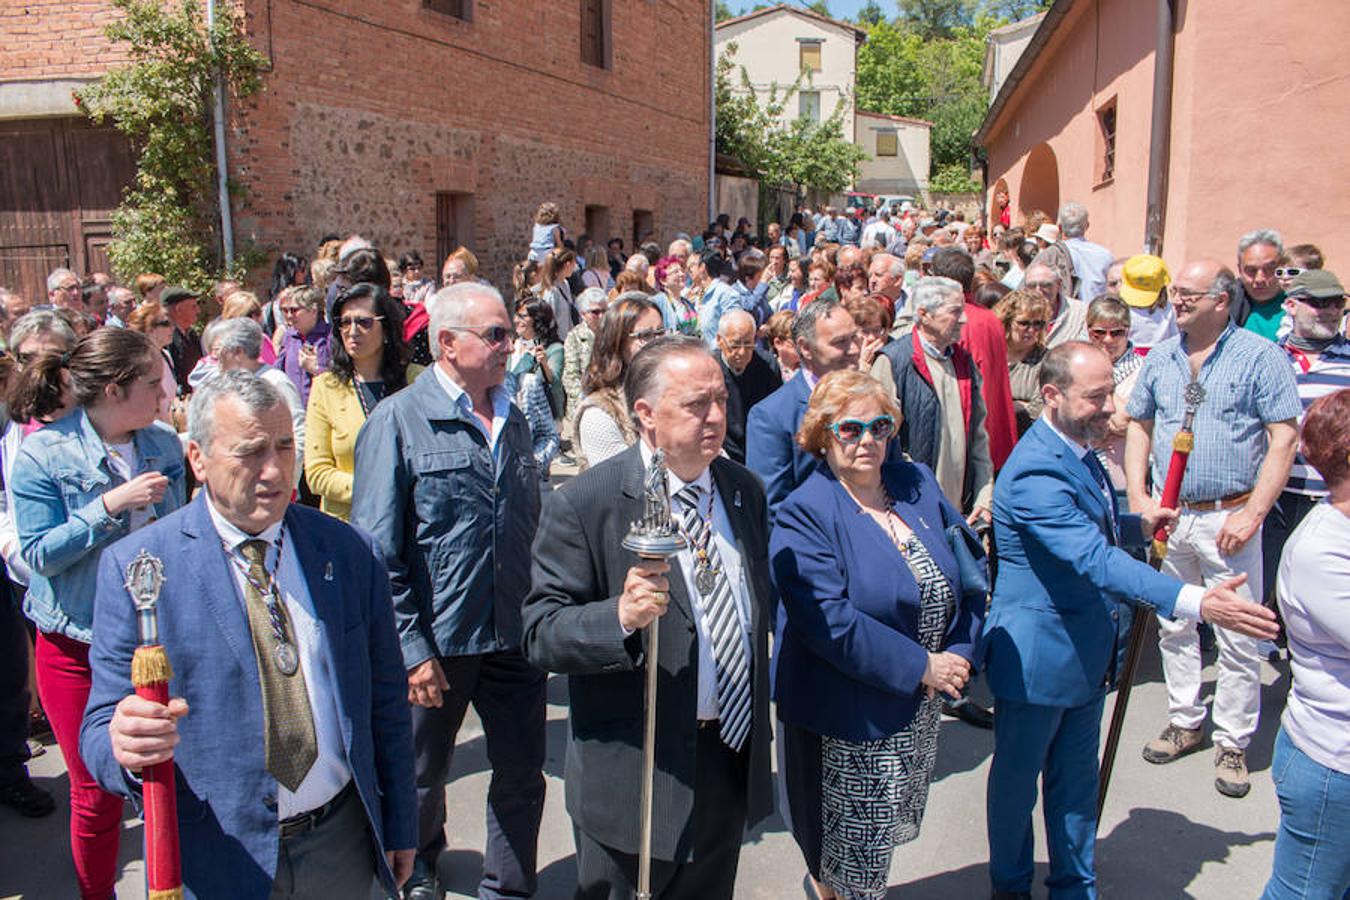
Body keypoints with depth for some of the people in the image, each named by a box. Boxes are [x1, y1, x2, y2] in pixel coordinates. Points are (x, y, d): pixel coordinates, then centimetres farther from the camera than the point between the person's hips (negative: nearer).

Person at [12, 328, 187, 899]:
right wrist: (111, 506, -23)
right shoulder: (43, 454, -11)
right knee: (96, 793, 9)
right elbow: (39, 553, -14)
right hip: (78, 644, -3)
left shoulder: (164, 445, 1)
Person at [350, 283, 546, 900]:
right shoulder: (399, 421, -11)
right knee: (422, 775, 19)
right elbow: (378, 551, -13)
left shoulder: (513, 419, 8)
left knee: (522, 774, 10)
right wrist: (412, 649, -16)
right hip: (435, 642, -4)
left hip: (514, 636, 4)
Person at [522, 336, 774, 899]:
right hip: (639, 777, -5)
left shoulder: (744, 490, 2)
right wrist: (620, 617, -37)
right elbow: (540, 634, -18)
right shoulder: (584, 504, -17)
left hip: (735, 762, 6)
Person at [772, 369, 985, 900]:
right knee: (848, 857, 10)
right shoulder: (804, 517, -17)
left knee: (886, 830, 22)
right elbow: (832, 623, -24)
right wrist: (920, 667, -21)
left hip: (920, 712, 6)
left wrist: (960, 654, -7)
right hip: (847, 718, -6)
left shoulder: (917, 484, 3)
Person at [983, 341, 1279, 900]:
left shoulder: (1076, 450, 5)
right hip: (1035, 657, -9)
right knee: (1017, 780, 13)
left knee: (1076, 781, 21)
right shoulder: (1035, 471, -28)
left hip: (1085, 651, 9)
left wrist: (1139, 524, 3)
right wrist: (1195, 602, -47)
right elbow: (1095, 559, -39)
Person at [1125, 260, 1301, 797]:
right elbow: (1139, 427, 14)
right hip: (1167, 516, 4)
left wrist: (1252, 512, -14)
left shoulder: (1260, 357, -5)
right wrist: (1137, 496, 1)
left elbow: (1284, 439, -7)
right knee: (1174, 627, 13)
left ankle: (1232, 742, 15)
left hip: (1229, 518, -4)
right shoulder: (1159, 359, 9)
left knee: (1238, 637, 1)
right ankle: (1184, 721, 29)